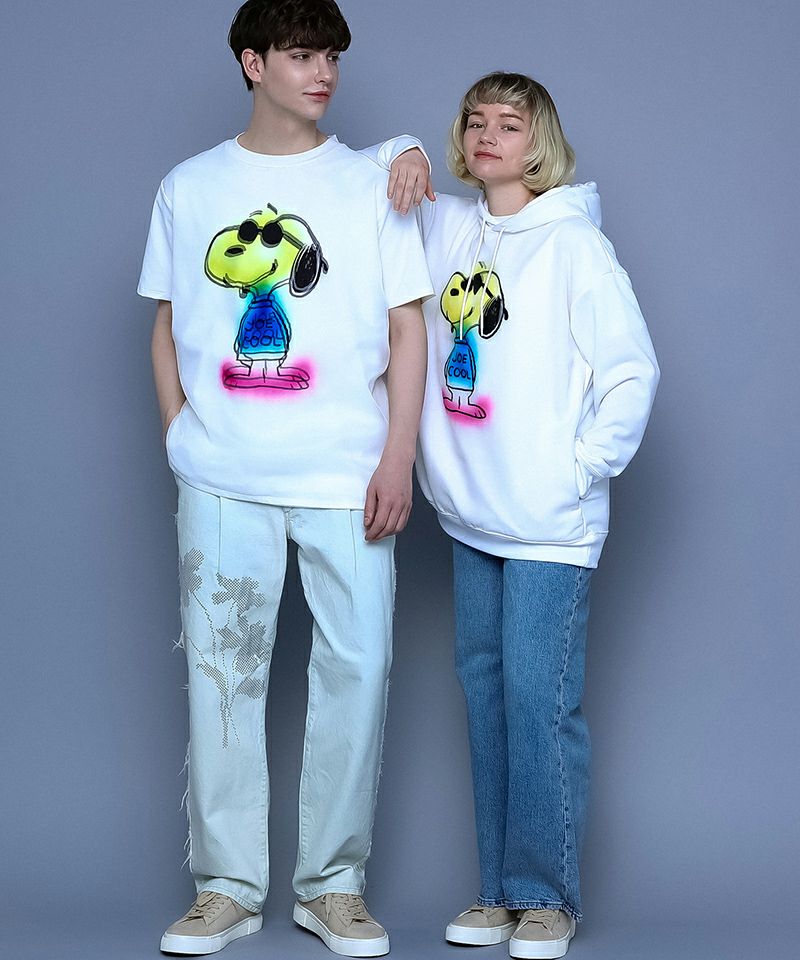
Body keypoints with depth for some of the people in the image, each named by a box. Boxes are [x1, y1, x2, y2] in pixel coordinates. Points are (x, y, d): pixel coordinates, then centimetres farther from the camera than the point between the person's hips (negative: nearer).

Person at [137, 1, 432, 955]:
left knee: (355, 668, -2)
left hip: (346, 477, -1)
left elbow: (407, 329, 4)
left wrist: (398, 457, -5)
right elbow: (167, 329, 15)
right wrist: (181, 442, 5)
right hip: (221, 479, 1)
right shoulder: (189, 187, 11)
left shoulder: (370, 186, 7)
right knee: (221, 671, 2)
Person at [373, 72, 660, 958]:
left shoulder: (573, 244, -8)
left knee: (538, 699, -7)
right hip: (470, 517, 6)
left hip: (549, 522, -6)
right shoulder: (445, 227, 9)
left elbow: (633, 371, -9)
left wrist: (582, 468, -11)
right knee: (484, 692, 10)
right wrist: (402, 155, 6)